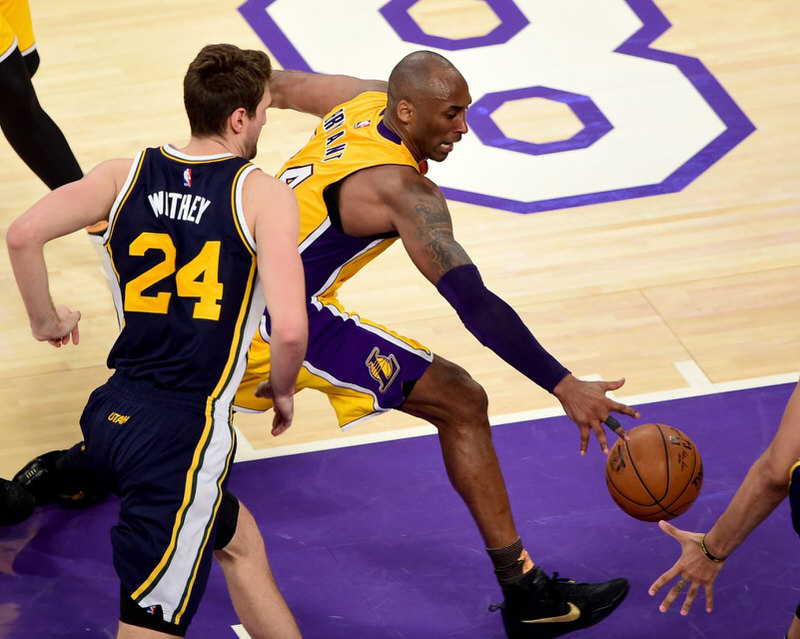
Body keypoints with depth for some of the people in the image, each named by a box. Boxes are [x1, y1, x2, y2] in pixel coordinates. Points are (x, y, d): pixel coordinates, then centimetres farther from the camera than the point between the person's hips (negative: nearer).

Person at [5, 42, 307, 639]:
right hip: (184, 433, -7)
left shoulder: (127, 175, 7)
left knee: (241, 542, 30)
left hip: (111, 416, 7)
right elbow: (290, 328, -15)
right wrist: (282, 391, 6)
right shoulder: (264, 194, -5)